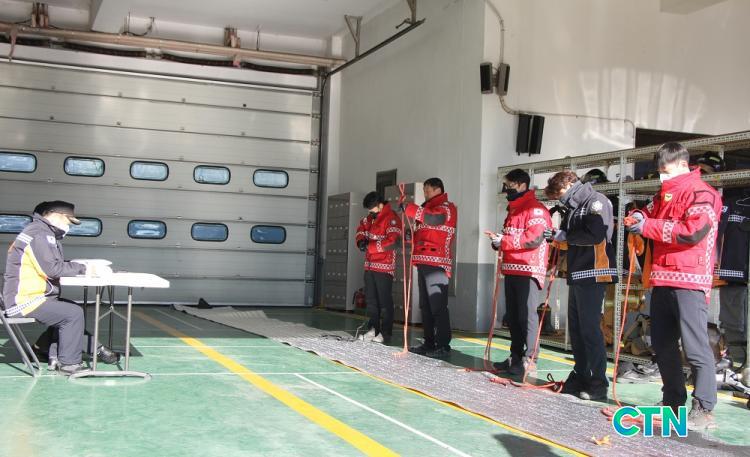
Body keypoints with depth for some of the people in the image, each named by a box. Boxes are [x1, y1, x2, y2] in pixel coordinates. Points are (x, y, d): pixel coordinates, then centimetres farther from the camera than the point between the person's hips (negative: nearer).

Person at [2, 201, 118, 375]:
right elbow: (52, 268, -25)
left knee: (71, 309, 17)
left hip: (28, 296, 11)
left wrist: (90, 268, 0)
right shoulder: (39, 234, -17)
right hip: (25, 300, -11)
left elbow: (60, 264, 13)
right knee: (73, 313, -13)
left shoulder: (45, 234, 17)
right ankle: (69, 364, -5)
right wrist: (84, 269, -14)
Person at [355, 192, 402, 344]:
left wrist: (370, 246, -20)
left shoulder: (391, 218, -16)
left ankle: (385, 334, -1)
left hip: (384, 267, -9)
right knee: (371, 299, 13)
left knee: (385, 301, -5)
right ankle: (373, 330, 22)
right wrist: (361, 240, 6)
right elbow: (361, 228, 28)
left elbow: (394, 242, -26)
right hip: (370, 265, 9)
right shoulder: (371, 217, 10)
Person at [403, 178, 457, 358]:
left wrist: (410, 208, -19)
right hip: (423, 262, 9)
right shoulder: (428, 208, 26)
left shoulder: (447, 208, -2)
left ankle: (443, 345, -10)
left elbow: (434, 218, -23)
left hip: (437, 263, -9)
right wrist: (411, 238, 10)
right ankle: (429, 343, 15)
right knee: (425, 306, 10)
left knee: (438, 306, -11)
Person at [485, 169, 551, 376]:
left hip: (528, 272, -10)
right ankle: (515, 357, 18)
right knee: (513, 316, 12)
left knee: (527, 316, -9)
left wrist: (503, 241, -20)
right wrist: (497, 241, 5)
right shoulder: (513, 210, 21)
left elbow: (534, 239, -21)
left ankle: (528, 360, -7)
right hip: (511, 270, 10)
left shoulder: (536, 210, -9)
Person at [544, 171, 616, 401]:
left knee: (590, 328, -8)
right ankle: (580, 377, 19)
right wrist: (555, 235, 2)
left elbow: (596, 235, -21)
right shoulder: (574, 207, 19)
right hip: (576, 275, 9)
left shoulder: (596, 201, -9)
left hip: (593, 274, -9)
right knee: (576, 328, 11)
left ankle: (599, 383, -2)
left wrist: (564, 236, -12)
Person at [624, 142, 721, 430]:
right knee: (663, 343, 12)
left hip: (689, 280, -9)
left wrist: (649, 227, -15)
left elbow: (694, 230, -19)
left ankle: (704, 410, -6)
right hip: (663, 279, 9)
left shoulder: (701, 193, -7)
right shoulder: (664, 195, 19)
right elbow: (651, 214, 28)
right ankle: (673, 402, 22)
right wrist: (639, 217, 2)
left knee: (695, 346, -10)